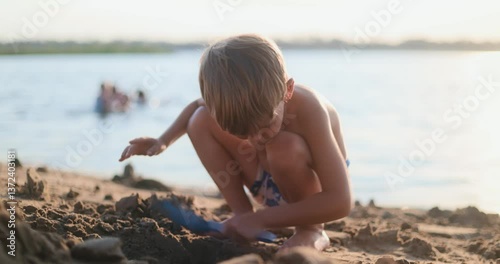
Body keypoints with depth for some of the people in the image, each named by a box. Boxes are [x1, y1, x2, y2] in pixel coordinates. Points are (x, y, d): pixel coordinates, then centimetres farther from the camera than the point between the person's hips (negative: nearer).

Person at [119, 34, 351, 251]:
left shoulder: (308, 109, -36)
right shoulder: (248, 101, -22)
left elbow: (341, 201, -39)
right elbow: (197, 105, 6)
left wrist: (260, 219, -39)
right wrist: (163, 141, -10)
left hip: (314, 189, -4)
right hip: (271, 184, 5)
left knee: (285, 148, -38)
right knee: (201, 121, -12)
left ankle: (311, 229, -12)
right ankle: (243, 216, -5)